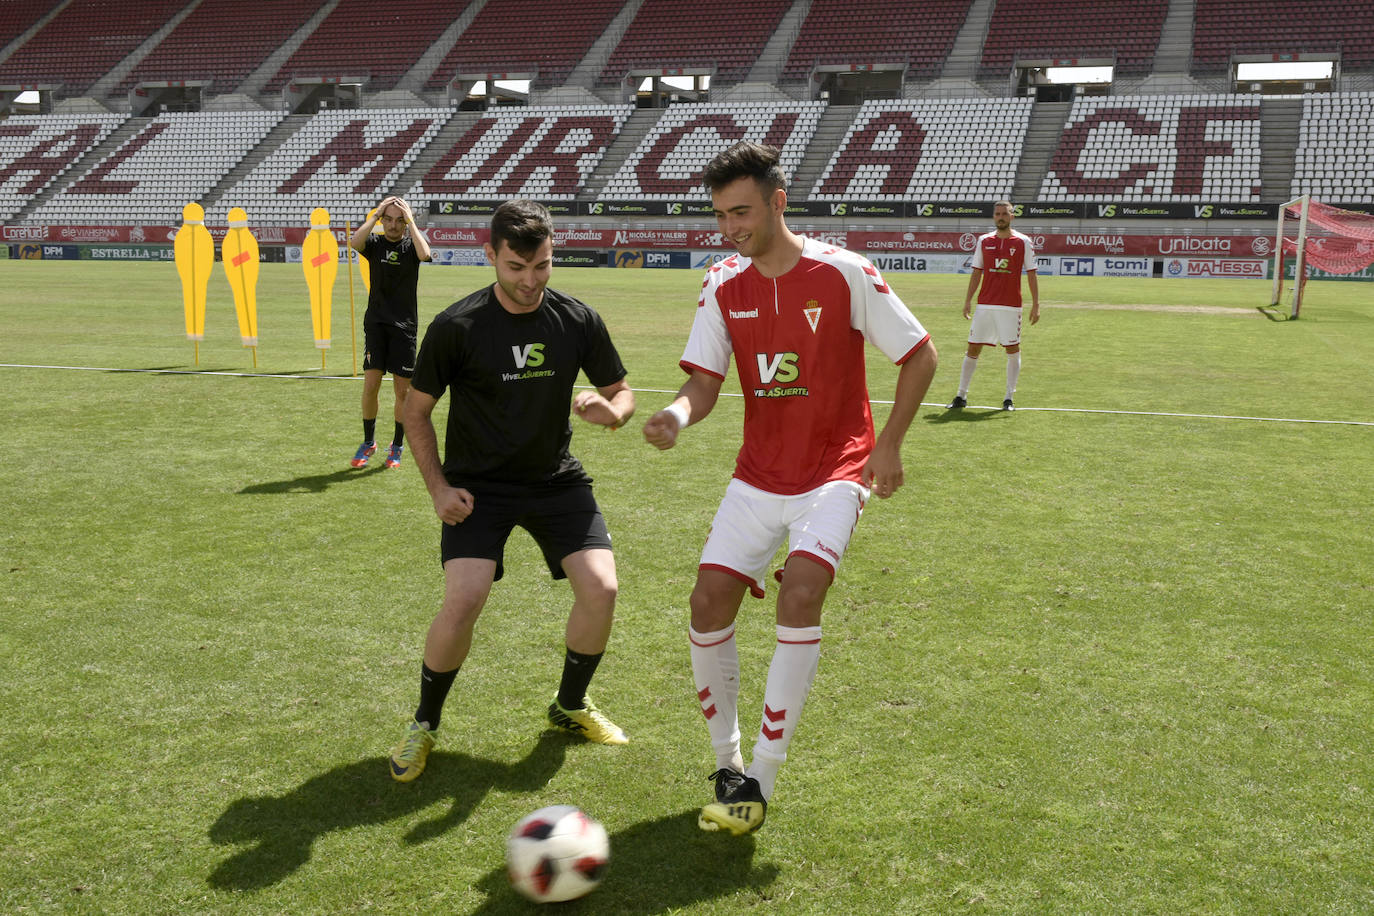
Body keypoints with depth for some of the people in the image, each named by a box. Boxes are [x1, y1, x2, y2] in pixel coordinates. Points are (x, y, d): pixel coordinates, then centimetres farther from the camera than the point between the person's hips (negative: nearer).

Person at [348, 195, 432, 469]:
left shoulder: (411, 244, 3)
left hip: (404, 326, -1)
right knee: (370, 385, -5)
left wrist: (410, 220, -15)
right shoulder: (375, 243, 5)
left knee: (402, 391, 2)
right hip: (376, 323, 1)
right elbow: (354, 242, -18)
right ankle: (368, 442, 13)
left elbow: (425, 254, -22)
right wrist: (376, 214, -13)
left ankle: (397, 446, 17)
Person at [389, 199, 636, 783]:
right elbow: (416, 410, 0)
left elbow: (622, 392, 7)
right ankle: (425, 723, 7)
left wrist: (611, 412, -17)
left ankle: (570, 706, 16)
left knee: (601, 588, -13)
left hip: (555, 478, 3)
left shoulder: (578, 321, -5)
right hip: (477, 484, -3)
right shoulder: (456, 327, -12)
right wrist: (439, 488, -8)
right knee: (463, 600, -20)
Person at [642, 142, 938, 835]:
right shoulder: (723, 286, 0)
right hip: (758, 475, 4)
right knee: (709, 602, -8)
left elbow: (920, 355, -2)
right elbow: (703, 383, -3)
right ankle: (727, 764, 13)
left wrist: (888, 445, -5)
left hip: (835, 473, -4)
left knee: (800, 593, -25)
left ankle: (762, 781, -13)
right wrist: (677, 415, -26)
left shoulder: (844, 274, -11)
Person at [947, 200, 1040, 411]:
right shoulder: (984, 241, 8)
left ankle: (1009, 398, 9)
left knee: (1013, 350, 0)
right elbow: (977, 273, 12)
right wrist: (968, 300, 5)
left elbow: (1031, 275, 2)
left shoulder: (1023, 242, 1)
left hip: (1010, 306, -2)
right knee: (973, 348, 2)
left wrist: (1035, 304, -4)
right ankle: (961, 396, 9)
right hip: (984, 305, 2)